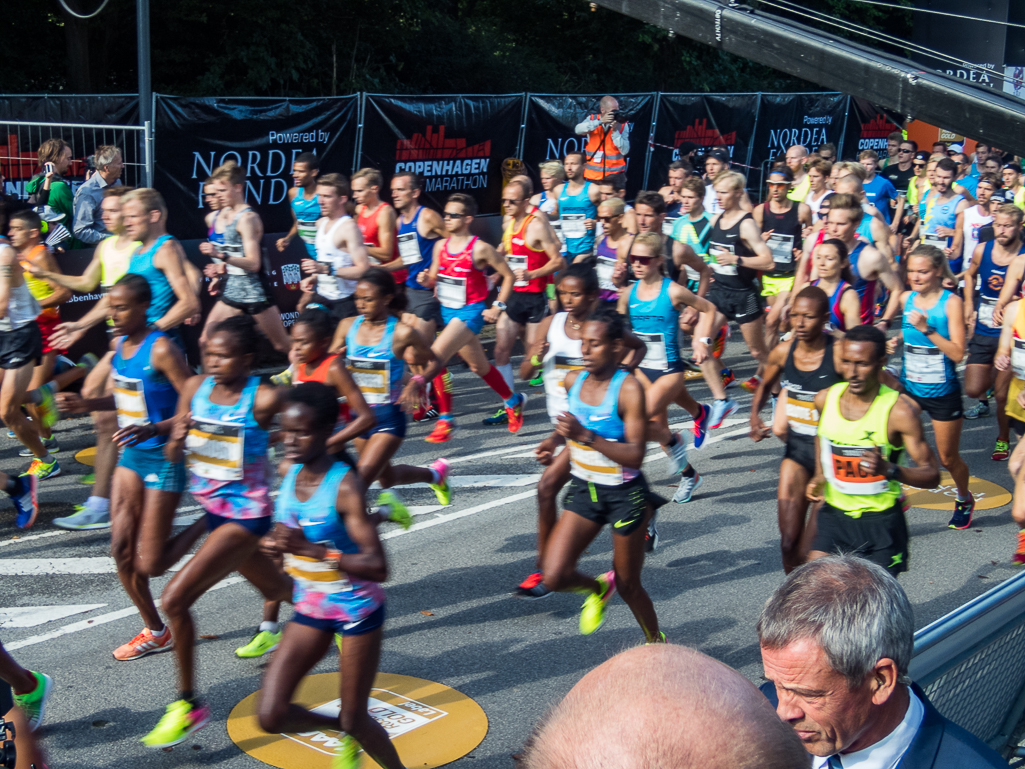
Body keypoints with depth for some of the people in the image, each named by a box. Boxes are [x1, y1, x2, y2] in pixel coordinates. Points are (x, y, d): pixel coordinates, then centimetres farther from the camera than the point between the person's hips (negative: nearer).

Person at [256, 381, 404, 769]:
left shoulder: (345, 486, -23)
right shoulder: (292, 472, -4)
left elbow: (378, 566, -28)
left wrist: (311, 549, -34)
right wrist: (277, 544, -8)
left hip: (356, 610, -6)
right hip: (310, 610, 6)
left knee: (354, 719, 6)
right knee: (271, 716, 0)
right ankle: (346, 734, 27)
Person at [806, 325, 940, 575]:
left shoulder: (899, 411, -18)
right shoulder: (825, 399, -4)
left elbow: (931, 475, -15)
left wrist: (889, 469, -33)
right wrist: (819, 475, 8)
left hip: (881, 521, -3)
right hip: (834, 515, 3)